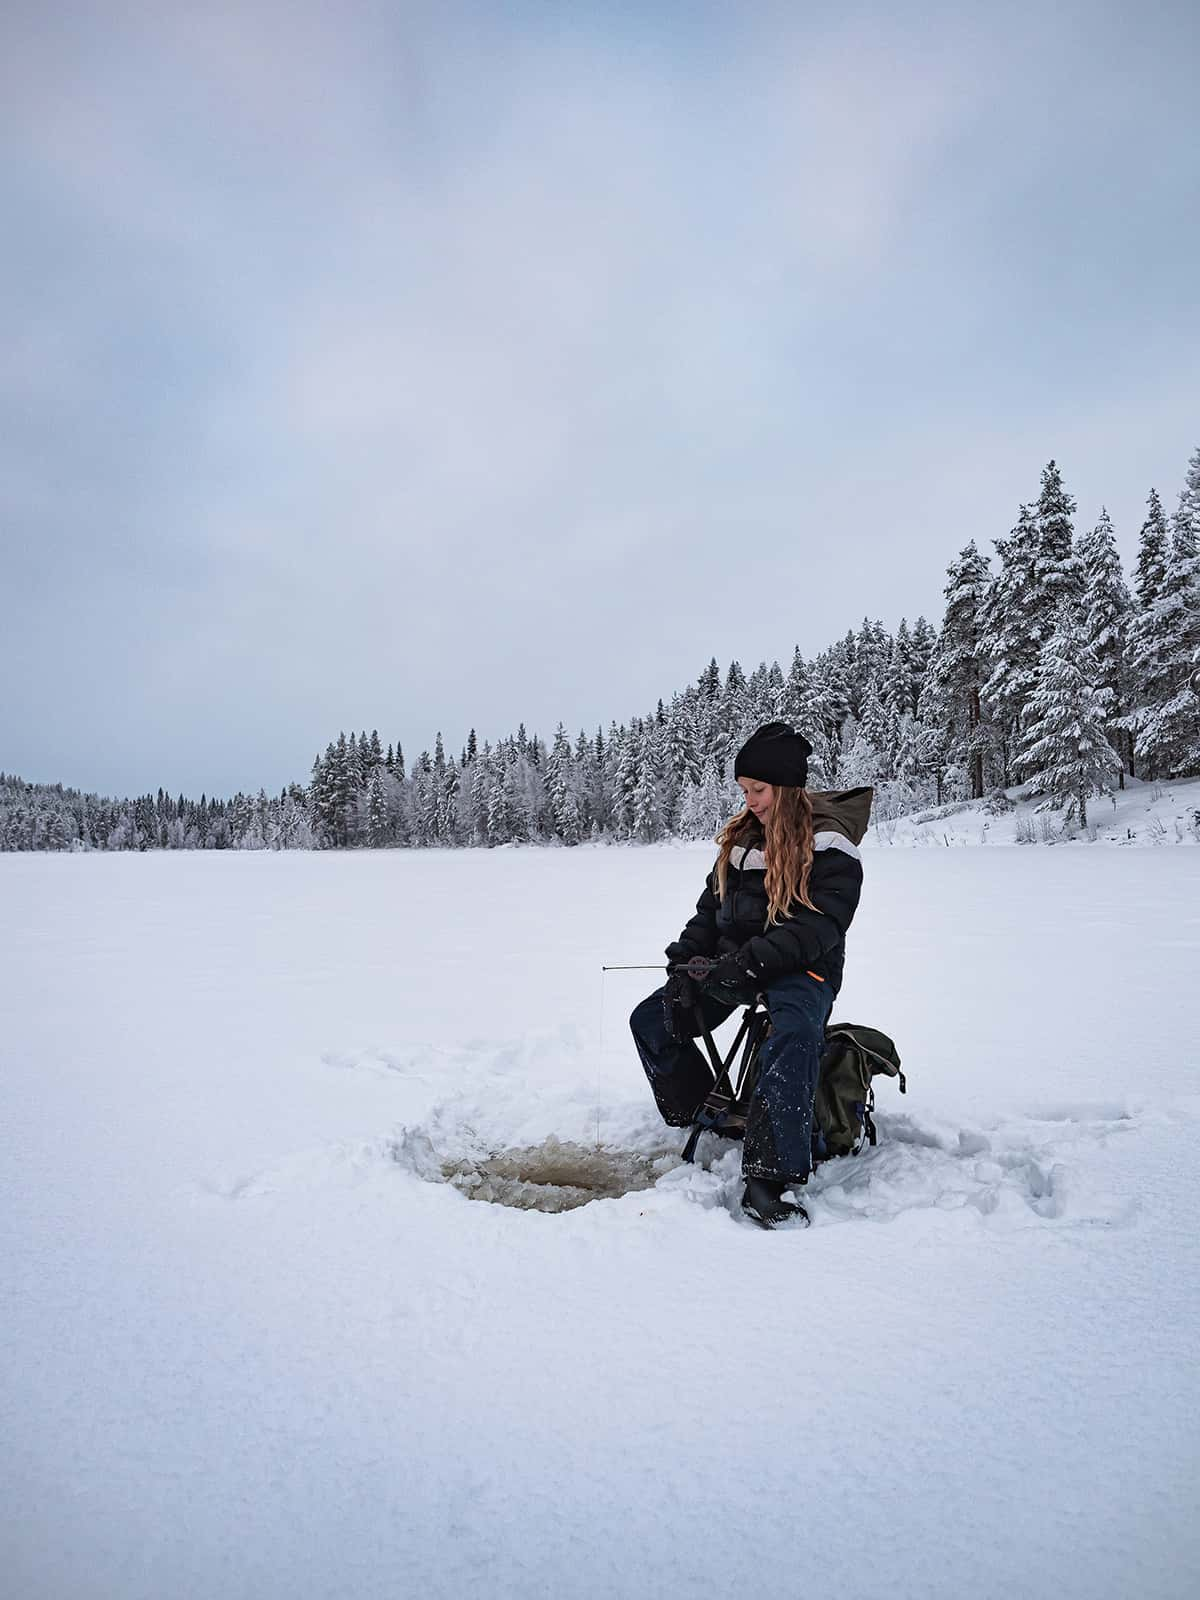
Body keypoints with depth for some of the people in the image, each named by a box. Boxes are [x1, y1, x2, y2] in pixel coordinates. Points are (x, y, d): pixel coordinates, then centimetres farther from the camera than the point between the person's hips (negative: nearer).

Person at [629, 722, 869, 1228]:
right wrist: (684, 961, -2)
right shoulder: (740, 837, 11)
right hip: (735, 963, 7)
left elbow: (820, 926, -20)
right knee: (650, 1020, -3)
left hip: (801, 967, -7)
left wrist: (750, 961, -30)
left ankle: (770, 1177, -39)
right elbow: (710, 907, 14)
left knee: (794, 1032, -38)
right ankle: (707, 1116, 13)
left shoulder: (828, 846, -10)